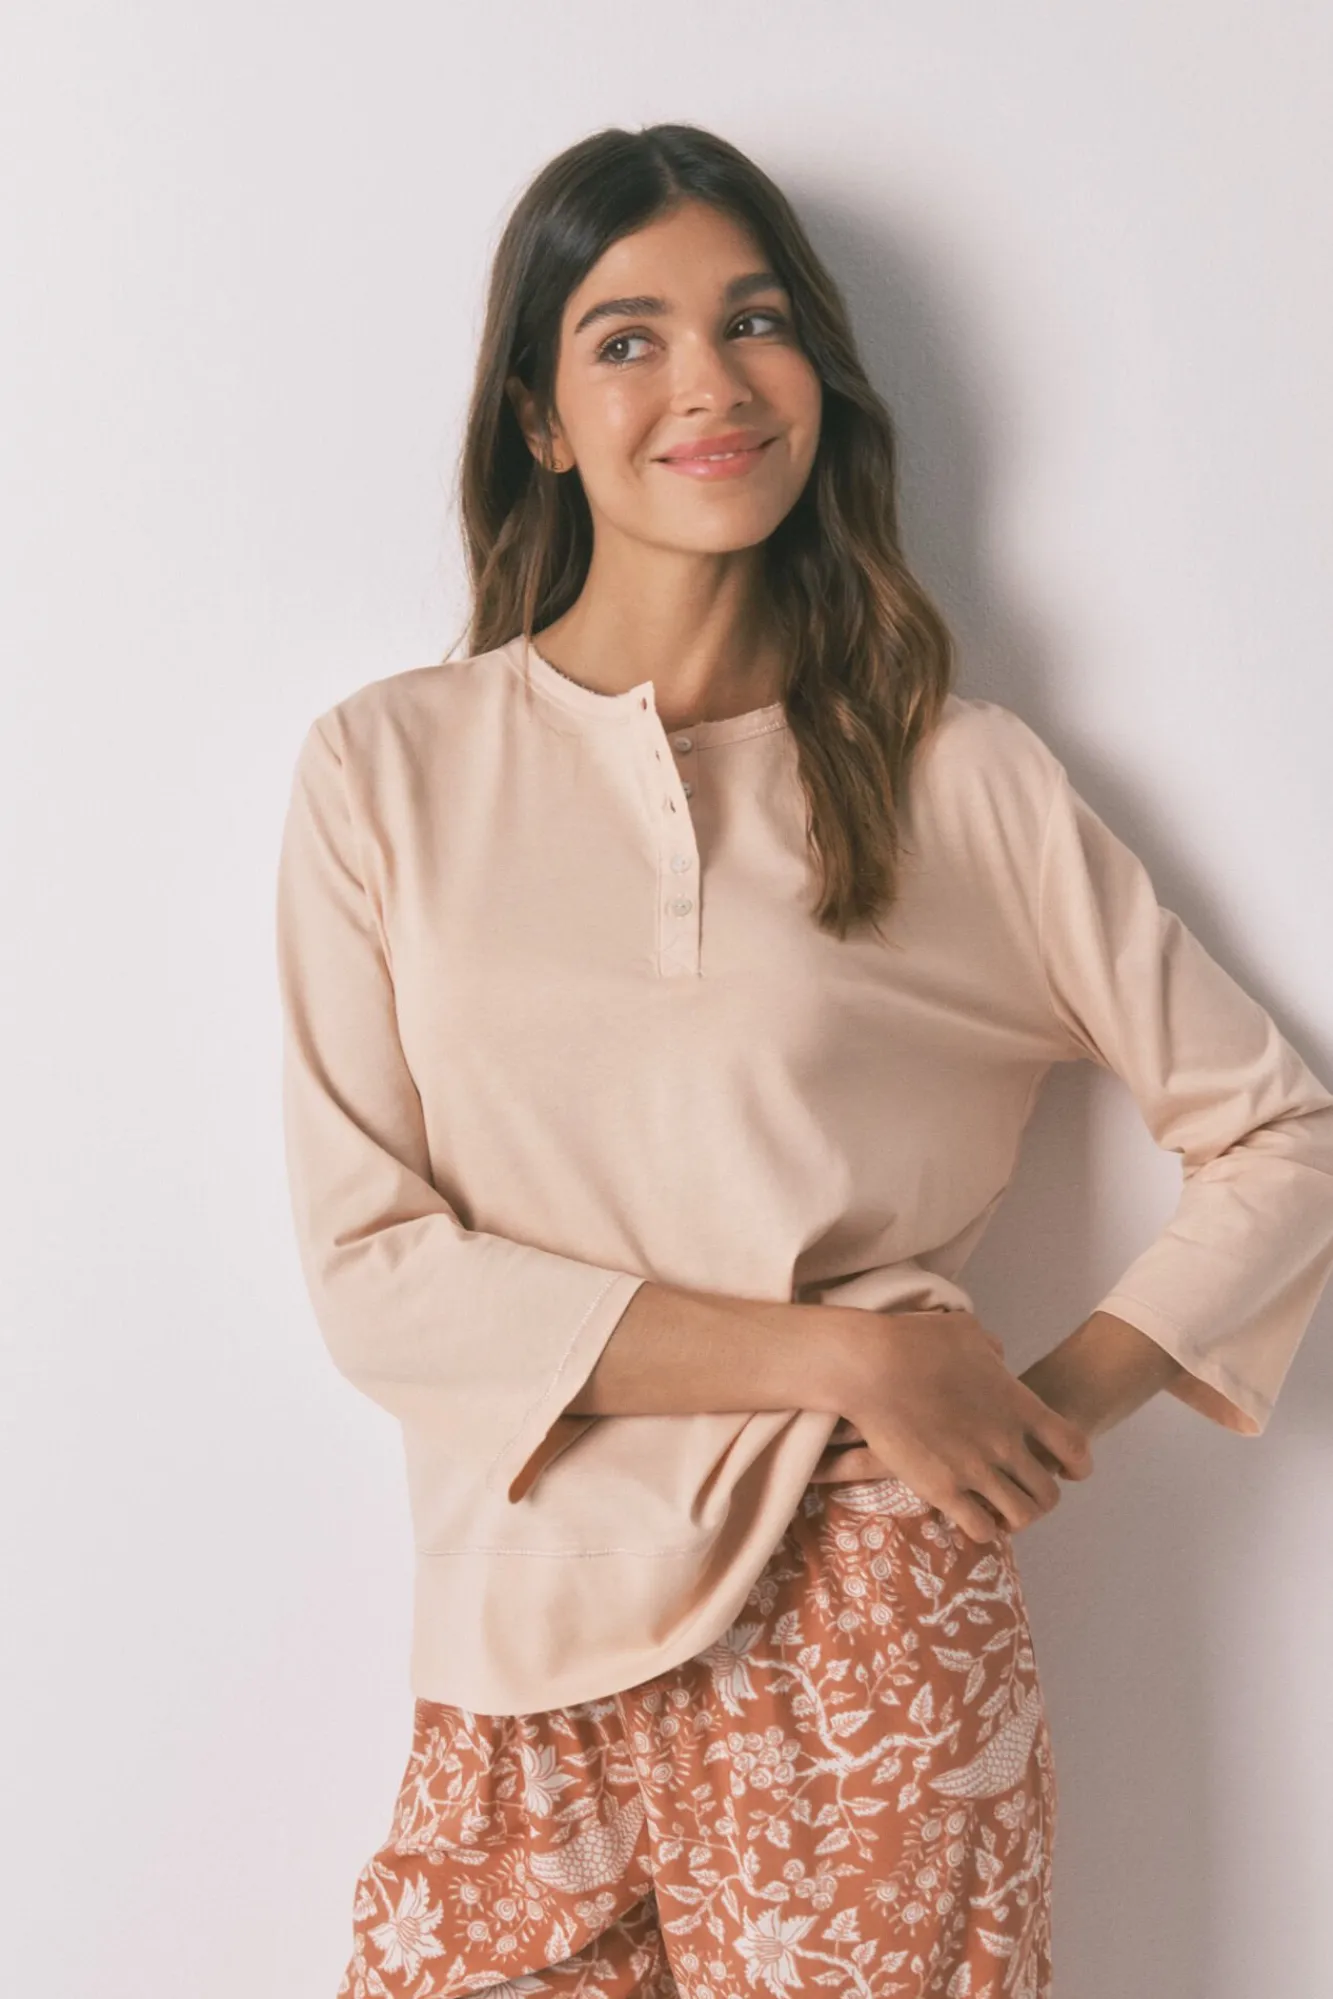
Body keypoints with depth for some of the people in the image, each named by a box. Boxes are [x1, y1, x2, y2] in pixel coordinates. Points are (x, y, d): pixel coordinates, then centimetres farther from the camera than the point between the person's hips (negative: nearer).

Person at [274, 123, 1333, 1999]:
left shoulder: (964, 778, 1)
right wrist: (841, 1354, -12)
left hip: (868, 1636, -1)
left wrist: (1069, 1399, -9)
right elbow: (371, 1268, -5)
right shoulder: (387, 768, 1)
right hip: (525, 1664, 1)